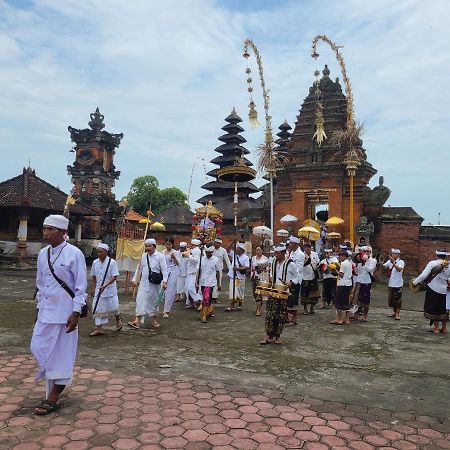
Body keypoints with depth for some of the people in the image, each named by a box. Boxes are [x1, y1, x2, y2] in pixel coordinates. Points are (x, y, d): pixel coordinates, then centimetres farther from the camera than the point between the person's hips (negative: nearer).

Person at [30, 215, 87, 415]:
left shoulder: (74, 254, -12)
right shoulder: (42, 254, 6)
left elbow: (81, 286, -12)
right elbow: (40, 283, 15)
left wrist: (76, 313, -15)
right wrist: (38, 307, 15)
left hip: (64, 312, -6)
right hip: (45, 311, 6)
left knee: (62, 353, 3)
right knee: (38, 348, 8)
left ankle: (52, 399, 17)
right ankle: (54, 385, 29)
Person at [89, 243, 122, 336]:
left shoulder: (112, 262, -13)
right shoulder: (95, 263, 2)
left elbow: (114, 277, -16)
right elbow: (93, 277, 11)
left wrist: (105, 285, -26)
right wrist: (93, 289, 9)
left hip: (110, 290, -4)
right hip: (98, 290, 4)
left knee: (112, 307, 7)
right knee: (97, 308, 0)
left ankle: (118, 320, 37)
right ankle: (99, 328, 9)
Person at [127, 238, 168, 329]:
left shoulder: (160, 256, -7)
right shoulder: (143, 256, 6)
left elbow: (164, 270, -10)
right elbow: (139, 269, 15)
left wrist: (164, 281, -19)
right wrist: (135, 279, 13)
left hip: (155, 283, -3)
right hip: (144, 282, 3)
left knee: (154, 301, 10)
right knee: (141, 299, -6)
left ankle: (153, 320, 26)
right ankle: (137, 321, -8)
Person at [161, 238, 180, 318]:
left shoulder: (175, 253, -2)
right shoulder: (163, 252, 9)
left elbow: (178, 264, -4)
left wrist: (174, 258, -18)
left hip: (173, 272, -4)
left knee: (170, 291, -6)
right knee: (164, 291, 4)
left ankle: (166, 311, -3)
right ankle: (167, 309, 19)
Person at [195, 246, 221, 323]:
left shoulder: (216, 260, -2)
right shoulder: (201, 259, 1)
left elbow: (218, 272, 5)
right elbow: (198, 271, 0)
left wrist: (218, 284, 8)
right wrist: (197, 282, -7)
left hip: (210, 282, -3)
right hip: (202, 282, 3)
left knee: (206, 299, -11)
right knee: (208, 298, 14)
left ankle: (204, 316, -6)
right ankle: (211, 311, 34)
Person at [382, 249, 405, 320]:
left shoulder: (401, 262, -10)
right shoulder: (389, 261, 7)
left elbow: (399, 269, -27)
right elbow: (384, 266, 0)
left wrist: (393, 262, -37)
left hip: (398, 284, -6)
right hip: (391, 284, 6)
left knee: (397, 299, 0)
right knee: (391, 299, 13)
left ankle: (397, 314, 10)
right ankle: (394, 312, 28)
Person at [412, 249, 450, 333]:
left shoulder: (432, 263, -13)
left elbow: (423, 275, -16)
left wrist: (415, 282, -5)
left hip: (433, 289, -4)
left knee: (433, 308, 9)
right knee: (443, 309, 18)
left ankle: (436, 328, 13)